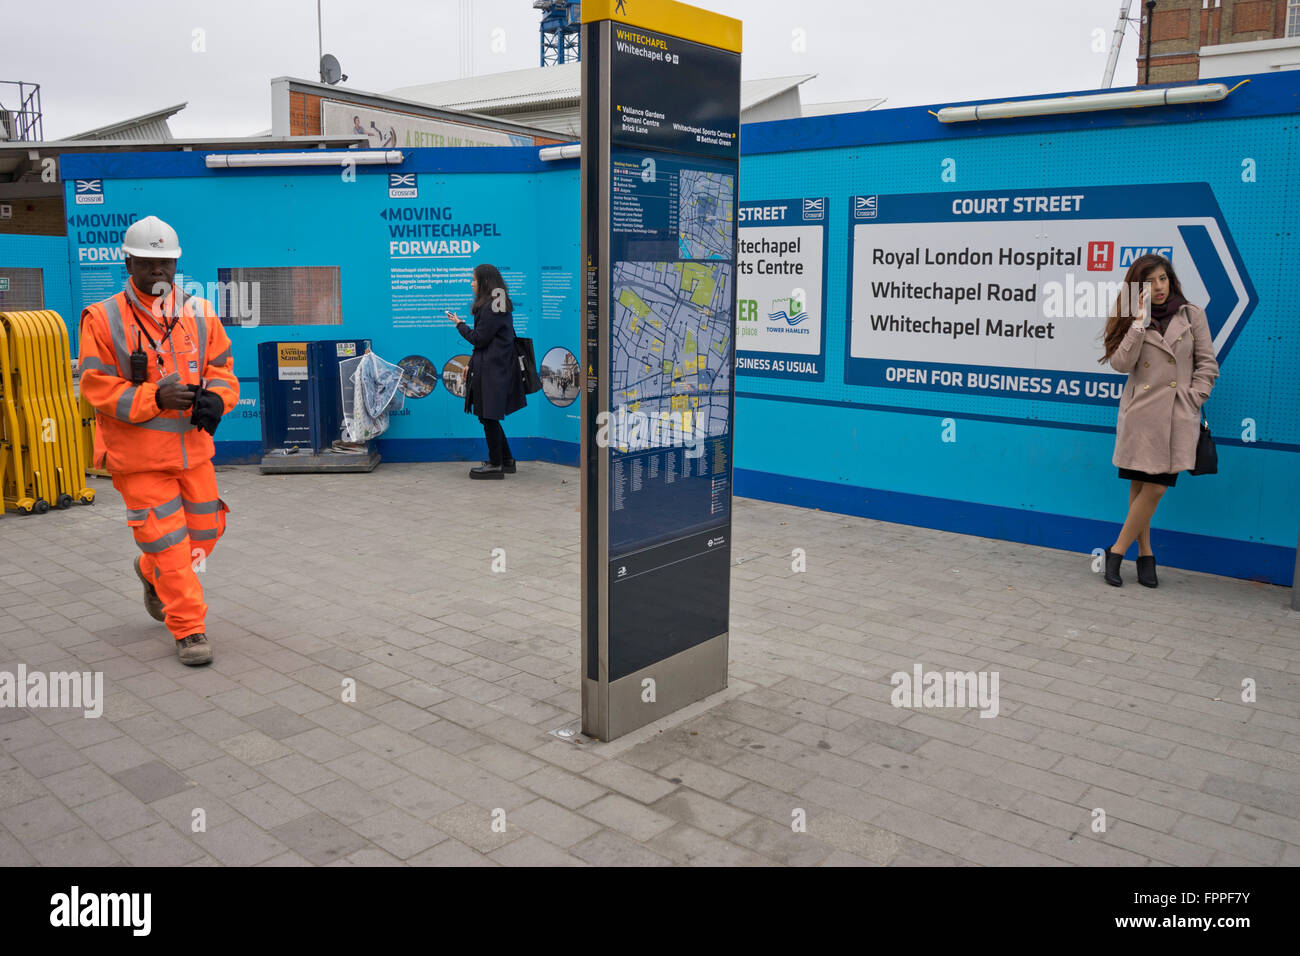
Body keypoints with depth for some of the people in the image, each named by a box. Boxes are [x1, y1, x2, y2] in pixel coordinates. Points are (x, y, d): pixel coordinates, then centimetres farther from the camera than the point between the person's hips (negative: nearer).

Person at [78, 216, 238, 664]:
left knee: (203, 532, 15)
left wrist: (215, 398, -16)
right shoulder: (103, 319, -7)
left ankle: (152, 575, 46)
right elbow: (97, 388, -10)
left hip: (193, 448, 5)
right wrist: (155, 398, -24)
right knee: (167, 543, -2)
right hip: (138, 457, -4)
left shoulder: (200, 314, 5)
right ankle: (189, 630, 12)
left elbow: (223, 369, 7)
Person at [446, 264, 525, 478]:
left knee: (489, 417, -2)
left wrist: (460, 324, 0)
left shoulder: (490, 307, -17)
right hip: (496, 367, 10)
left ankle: (496, 465, 6)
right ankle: (506, 460, 24)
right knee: (490, 417, 16)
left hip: (491, 370, -10)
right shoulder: (500, 306, 15)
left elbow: (479, 339, -17)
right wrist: (473, 364, 20)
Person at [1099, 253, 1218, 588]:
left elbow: (1207, 365, 7)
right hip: (1141, 413, 0)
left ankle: (1117, 551, 4)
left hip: (1177, 417, 0)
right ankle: (1145, 554, 14)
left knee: (1155, 488, -6)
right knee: (1141, 487, 3)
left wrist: (1192, 399, -3)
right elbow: (1121, 363, -7)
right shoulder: (1133, 320, 7)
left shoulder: (1192, 315, 7)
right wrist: (1140, 322, -11)